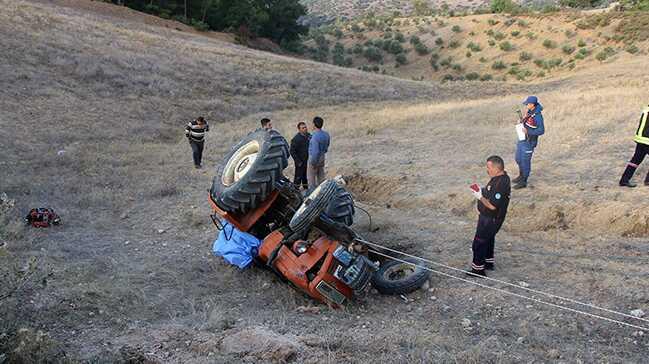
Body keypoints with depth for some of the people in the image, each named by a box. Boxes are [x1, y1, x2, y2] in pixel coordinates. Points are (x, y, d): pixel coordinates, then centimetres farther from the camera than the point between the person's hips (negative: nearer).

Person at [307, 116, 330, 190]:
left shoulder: (315, 137, -28)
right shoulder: (326, 134, -3)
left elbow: (315, 151, -28)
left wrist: (313, 163, -19)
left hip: (315, 158, -8)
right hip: (322, 157, 8)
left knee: (311, 177, 7)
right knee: (321, 176, 19)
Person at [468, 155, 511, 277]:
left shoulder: (500, 184, -32)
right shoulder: (500, 177, 0)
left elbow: (492, 205, -32)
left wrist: (480, 197, -21)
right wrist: (482, 190, 0)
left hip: (490, 220, -10)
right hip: (489, 217, 10)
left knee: (479, 243, 2)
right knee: (489, 239, 26)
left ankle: (478, 269, 14)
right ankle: (489, 262, 43)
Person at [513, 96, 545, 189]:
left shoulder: (538, 116, -23)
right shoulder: (529, 111, 3)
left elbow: (541, 131, -22)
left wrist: (528, 131, -24)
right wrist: (521, 122, 1)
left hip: (529, 142, -9)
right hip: (522, 139, 9)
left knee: (525, 161, 2)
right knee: (518, 159, 21)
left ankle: (523, 182, 15)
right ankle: (521, 176, 42)